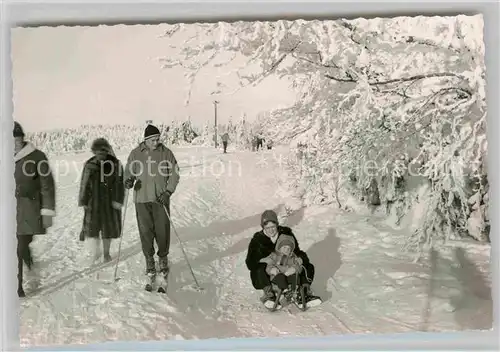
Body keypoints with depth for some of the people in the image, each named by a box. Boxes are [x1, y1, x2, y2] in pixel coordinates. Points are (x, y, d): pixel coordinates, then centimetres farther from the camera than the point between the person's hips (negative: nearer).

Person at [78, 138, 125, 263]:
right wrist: (83, 201, 1)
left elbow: (119, 184, -5)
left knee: (108, 227, 7)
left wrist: (118, 201, -11)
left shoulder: (115, 164, -6)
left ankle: (106, 253, 24)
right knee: (92, 226, -5)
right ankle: (97, 250, 18)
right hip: (94, 201, 1)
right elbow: (84, 184, 3)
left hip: (110, 201, -1)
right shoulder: (90, 165, -2)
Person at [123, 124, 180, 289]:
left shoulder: (166, 153, 2)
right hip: (142, 199, 1)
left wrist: (168, 191, -8)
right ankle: (149, 262, 16)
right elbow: (129, 172, 12)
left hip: (161, 199, -1)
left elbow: (175, 174, 3)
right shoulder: (136, 154, 5)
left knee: (162, 230, 0)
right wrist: (128, 181, -11)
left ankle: (163, 258, 21)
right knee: (145, 231, 2)